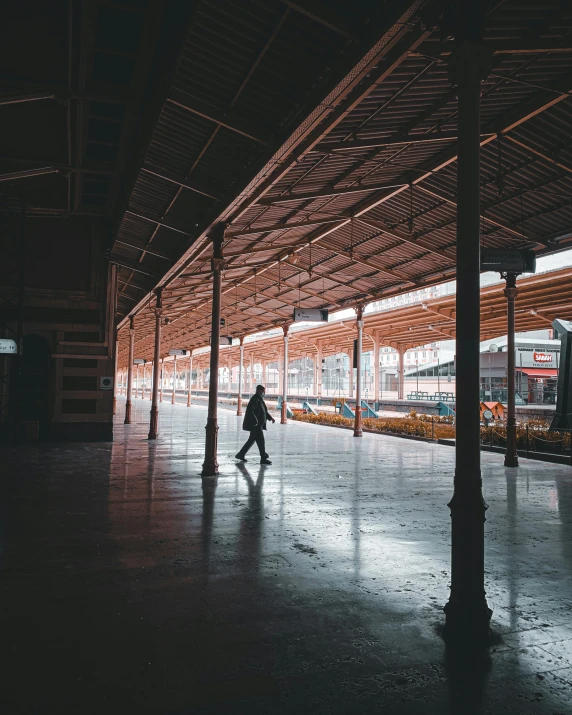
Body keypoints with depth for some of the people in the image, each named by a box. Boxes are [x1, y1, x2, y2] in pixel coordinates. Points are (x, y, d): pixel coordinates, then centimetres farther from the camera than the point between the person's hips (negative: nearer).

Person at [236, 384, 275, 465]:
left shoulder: (260, 399, 15)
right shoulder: (254, 399, -17)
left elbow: (264, 411, 22)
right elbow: (250, 411, -27)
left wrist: (270, 417, 10)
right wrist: (255, 421, -32)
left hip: (258, 424, 10)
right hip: (254, 425, -10)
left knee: (252, 440, 15)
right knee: (260, 440, -7)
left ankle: (241, 455, 22)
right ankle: (263, 458, -1)